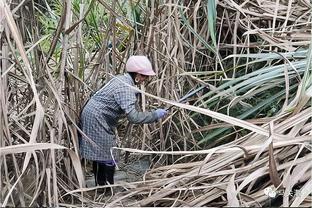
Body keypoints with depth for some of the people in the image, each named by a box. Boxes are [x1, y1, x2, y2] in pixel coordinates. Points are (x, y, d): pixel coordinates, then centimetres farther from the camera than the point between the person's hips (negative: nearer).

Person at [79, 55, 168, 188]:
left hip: (92, 115, 10)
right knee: (108, 158, -1)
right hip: (97, 119, -10)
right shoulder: (126, 88, -24)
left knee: (99, 155, 19)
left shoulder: (121, 79, 6)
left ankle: (101, 186, 30)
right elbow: (133, 117, -30)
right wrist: (155, 115, -22)